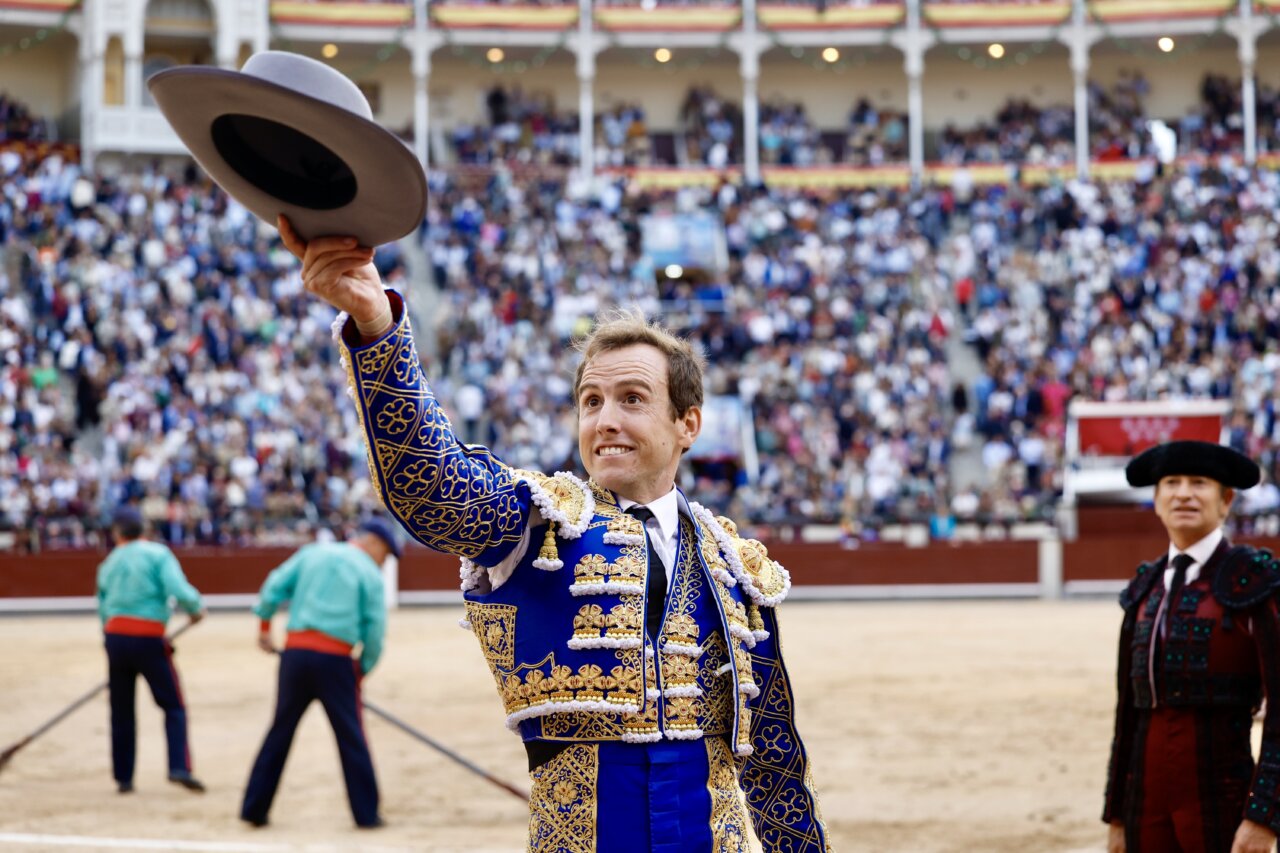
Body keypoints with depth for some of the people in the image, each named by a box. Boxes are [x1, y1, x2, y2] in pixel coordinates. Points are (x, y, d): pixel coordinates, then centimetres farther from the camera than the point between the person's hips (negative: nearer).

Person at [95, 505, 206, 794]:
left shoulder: (108, 565, 16)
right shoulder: (158, 553, -1)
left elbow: (103, 610, 18)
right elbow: (178, 589, -15)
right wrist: (197, 607, 4)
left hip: (114, 637, 4)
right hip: (149, 639, -4)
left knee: (121, 711, 12)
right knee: (174, 707, 3)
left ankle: (123, 777, 12)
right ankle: (179, 767, -13)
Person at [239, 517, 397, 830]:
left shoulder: (312, 553, 15)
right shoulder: (370, 573, 4)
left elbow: (274, 587, 9)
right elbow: (374, 630, -1)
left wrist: (264, 625, 20)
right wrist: (362, 671, 9)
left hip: (295, 652, 4)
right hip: (335, 659, -4)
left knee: (280, 730, 12)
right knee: (351, 736, 3)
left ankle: (254, 808, 15)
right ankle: (366, 813, 4)